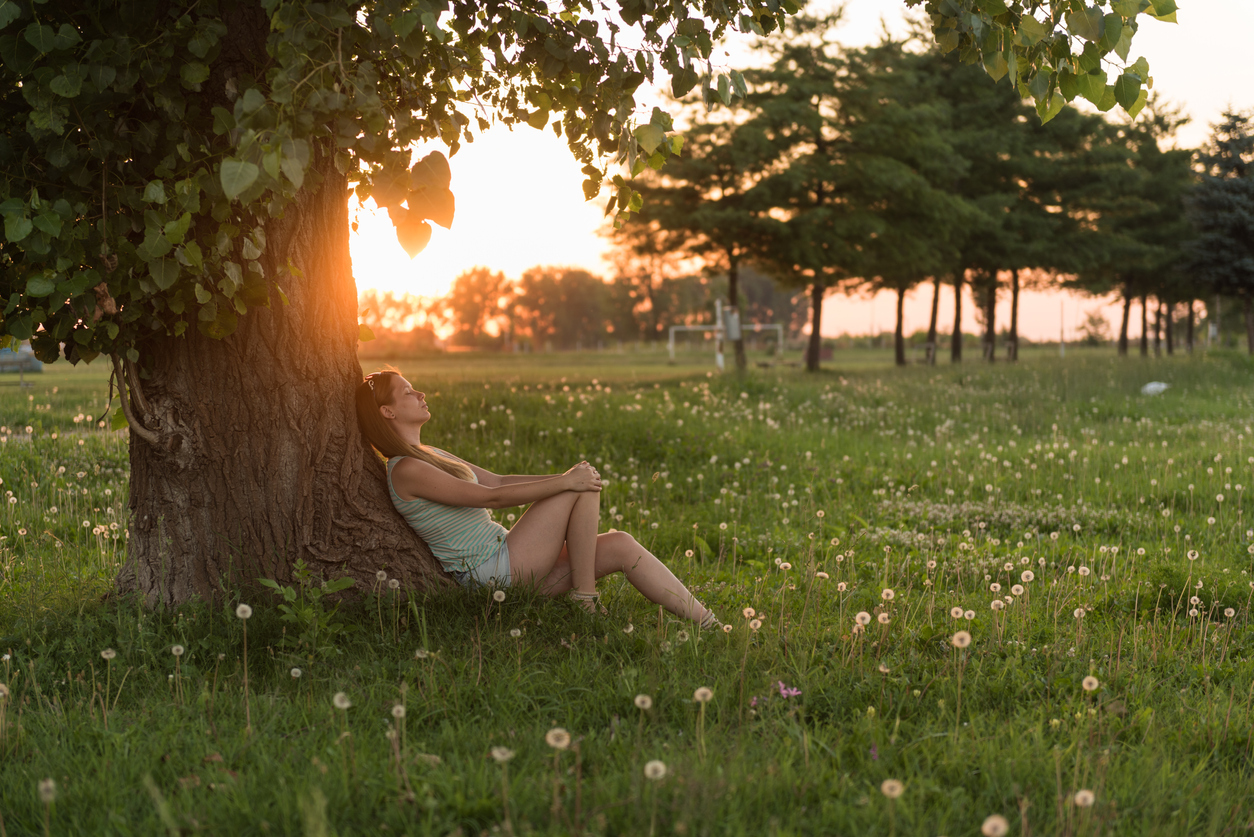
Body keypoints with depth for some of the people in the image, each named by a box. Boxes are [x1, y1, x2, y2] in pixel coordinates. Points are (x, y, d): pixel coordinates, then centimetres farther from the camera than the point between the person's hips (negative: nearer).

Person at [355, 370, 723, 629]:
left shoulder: (430, 457, 18)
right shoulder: (406, 471, -15)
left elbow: (499, 481, 18)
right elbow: (491, 497, -18)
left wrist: (564, 477, 5)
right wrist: (563, 482, -15)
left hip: (509, 563, 9)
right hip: (494, 574, -9)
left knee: (621, 547, -4)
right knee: (582, 488, -13)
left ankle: (710, 625, -3)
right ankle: (584, 599, -9)